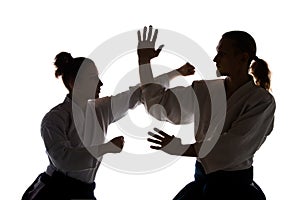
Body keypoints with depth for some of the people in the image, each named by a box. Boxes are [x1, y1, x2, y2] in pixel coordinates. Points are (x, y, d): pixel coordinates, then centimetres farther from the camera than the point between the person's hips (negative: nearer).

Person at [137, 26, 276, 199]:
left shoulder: (262, 101, -14)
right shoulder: (207, 90, 2)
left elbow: (232, 148, -21)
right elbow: (159, 102, 4)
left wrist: (180, 148, -20)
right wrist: (144, 61, -2)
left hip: (235, 185, -5)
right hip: (202, 178, 5)